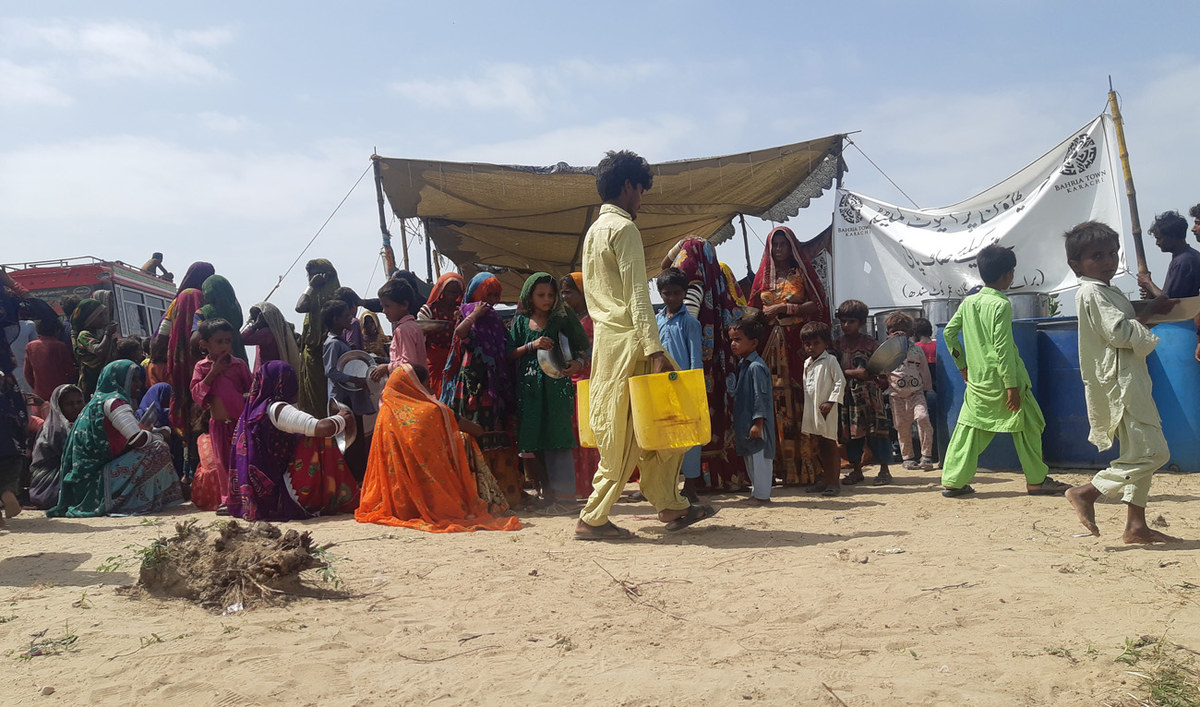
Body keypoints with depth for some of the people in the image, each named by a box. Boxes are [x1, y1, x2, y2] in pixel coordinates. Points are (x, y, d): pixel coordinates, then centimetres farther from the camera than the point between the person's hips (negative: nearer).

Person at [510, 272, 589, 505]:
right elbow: (510, 354, 8)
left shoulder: (563, 318, 8)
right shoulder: (521, 320, 12)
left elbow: (584, 347, 7)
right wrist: (532, 346, -7)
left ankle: (563, 494, -7)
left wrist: (579, 362, -12)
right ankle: (547, 494, 12)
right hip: (528, 387, 2)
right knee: (533, 442, 2)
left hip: (556, 384, -2)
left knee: (558, 438, -8)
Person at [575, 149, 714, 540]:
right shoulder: (623, 228, -10)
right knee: (624, 434, -3)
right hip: (628, 340, -10)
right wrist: (655, 350, -22)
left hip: (605, 337, 10)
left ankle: (670, 505, 17)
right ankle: (593, 518, 3)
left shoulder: (593, 231, 19)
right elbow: (636, 294, -18)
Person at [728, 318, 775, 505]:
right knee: (749, 458, 16)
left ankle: (761, 495, 6)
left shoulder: (756, 367, -16)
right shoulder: (742, 365, 13)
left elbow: (761, 397, -19)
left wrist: (758, 423, -21)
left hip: (756, 425, -10)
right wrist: (736, 422, 19)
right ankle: (757, 493, 27)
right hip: (744, 423, 10)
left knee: (759, 458, -2)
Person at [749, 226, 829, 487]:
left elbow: (816, 306, -3)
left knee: (799, 401, -9)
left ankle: (805, 467, -7)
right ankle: (782, 466, -1)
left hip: (798, 342, -3)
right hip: (771, 345, 3)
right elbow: (754, 309, 18)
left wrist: (783, 308, -10)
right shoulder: (764, 276, 19)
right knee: (776, 401, -4)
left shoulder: (802, 273, 8)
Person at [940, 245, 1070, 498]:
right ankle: (1037, 480, 16)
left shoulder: (969, 302, 7)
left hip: (977, 381, 7)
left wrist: (962, 364, 23)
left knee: (969, 427, 8)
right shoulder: (1001, 305, -14)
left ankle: (952, 481, 6)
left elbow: (949, 331, 14)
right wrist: (1012, 386, -17)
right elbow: (1002, 348, -18)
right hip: (1000, 379, -7)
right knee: (1027, 426, 8)